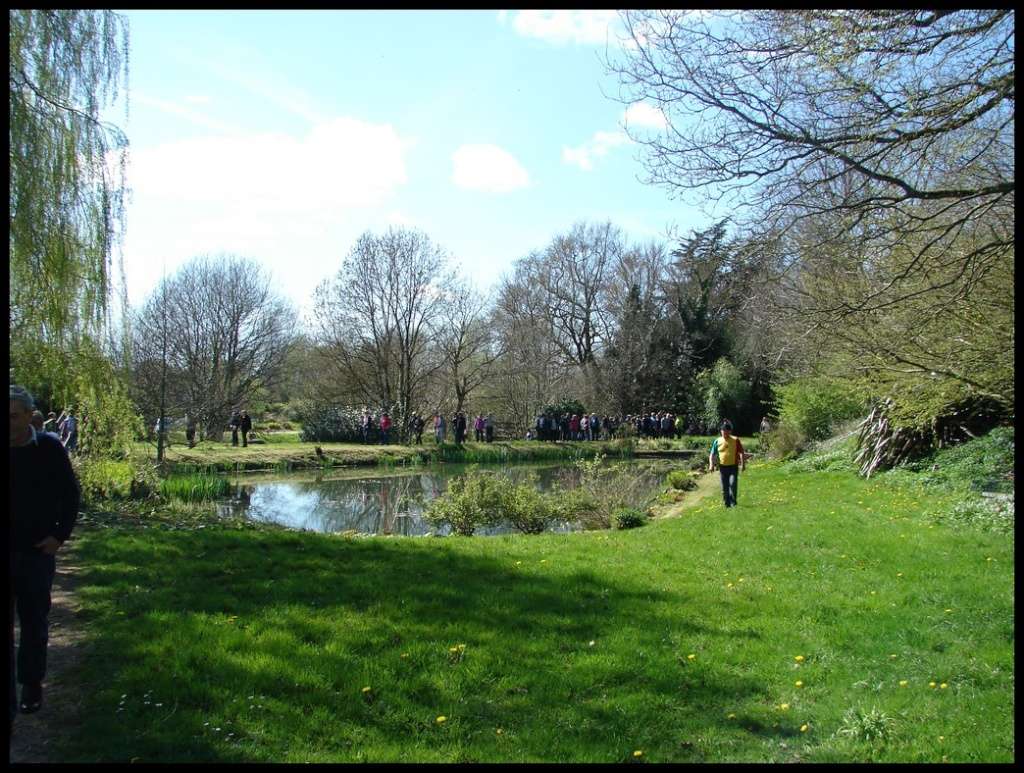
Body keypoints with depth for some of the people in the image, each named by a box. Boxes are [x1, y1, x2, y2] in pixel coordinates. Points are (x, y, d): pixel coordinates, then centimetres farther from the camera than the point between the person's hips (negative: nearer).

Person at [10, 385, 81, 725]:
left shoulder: (49, 448, -7)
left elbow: (70, 494, 2)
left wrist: (61, 535, -4)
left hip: (37, 553, 0)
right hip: (12, 551, 0)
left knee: (34, 624, 12)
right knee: (20, 625, 1)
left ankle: (31, 685, 30)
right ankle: (10, 705, 8)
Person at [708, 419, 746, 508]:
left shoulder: (735, 440, -1)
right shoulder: (717, 441, 2)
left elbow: (741, 452, 2)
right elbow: (712, 454, 6)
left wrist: (743, 464, -7)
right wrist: (711, 464, -6)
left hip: (733, 466, -2)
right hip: (723, 467, 2)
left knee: (733, 484, -16)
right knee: (724, 487, 7)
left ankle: (733, 502, -4)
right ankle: (727, 503, 19)